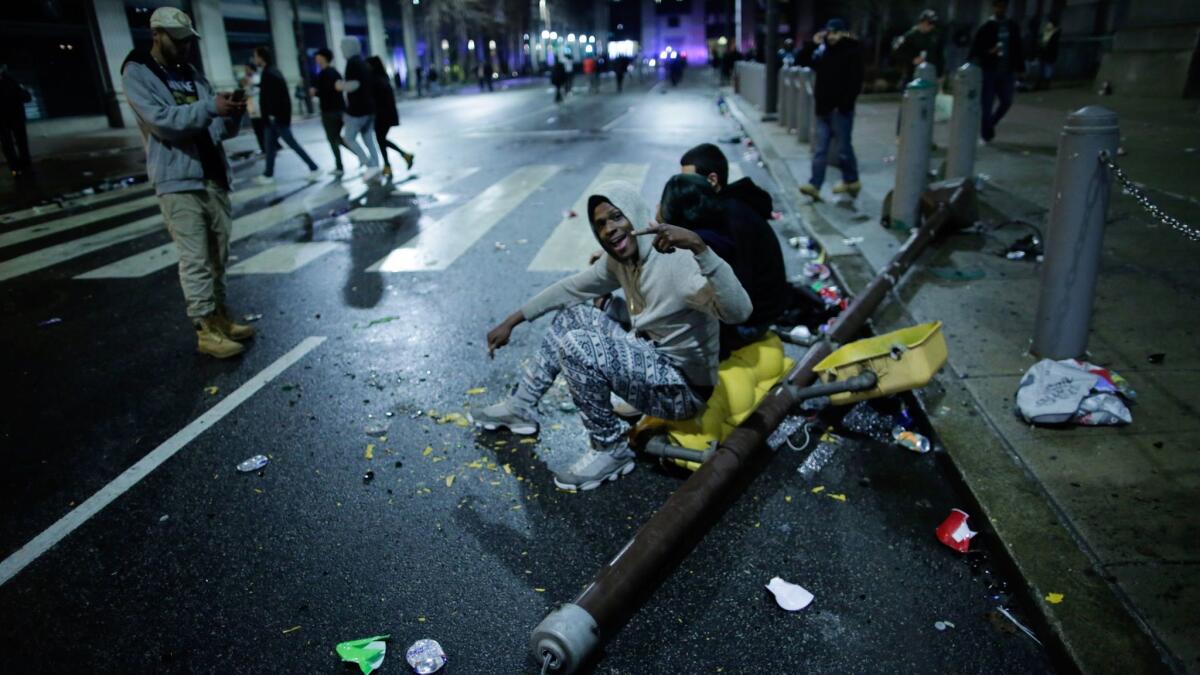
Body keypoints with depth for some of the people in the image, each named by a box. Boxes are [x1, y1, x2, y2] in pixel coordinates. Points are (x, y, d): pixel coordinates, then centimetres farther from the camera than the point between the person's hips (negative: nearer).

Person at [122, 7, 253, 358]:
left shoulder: (192, 74, 16)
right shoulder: (137, 73, -3)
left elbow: (219, 129, 13)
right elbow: (163, 121, -17)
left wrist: (232, 115, -8)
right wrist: (210, 107, -25)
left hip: (213, 177, 6)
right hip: (177, 181, -6)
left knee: (218, 255, 9)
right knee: (195, 258, -7)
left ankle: (220, 316, 18)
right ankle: (206, 330, -3)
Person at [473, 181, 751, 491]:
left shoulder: (679, 261, -26)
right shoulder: (620, 259, 1)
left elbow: (739, 311, -42)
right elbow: (571, 288, 15)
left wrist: (699, 246, -51)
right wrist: (512, 321, 15)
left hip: (682, 387, -9)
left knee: (576, 346, -24)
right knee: (575, 314, 13)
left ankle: (611, 449, -7)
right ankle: (521, 407, 23)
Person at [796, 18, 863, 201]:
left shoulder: (852, 51, -8)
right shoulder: (825, 51, 12)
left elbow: (855, 81, -14)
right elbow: (807, 63, 21)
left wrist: (845, 104, -20)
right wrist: (813, 46, 6)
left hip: (840, 109, -7)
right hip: (823, 107, 7)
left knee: (843, 147, 3)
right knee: (820, 149, 3)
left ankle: (851, 181, 20)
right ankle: (814, 184, 1)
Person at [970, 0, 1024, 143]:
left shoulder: (1013, 27, 9)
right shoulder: (986, 28, -3)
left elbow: (1017, 49, 12)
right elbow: (976, 49, -6)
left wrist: (1020, 68, 8)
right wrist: (989, 52, -23)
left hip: (1007, 72, 4)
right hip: (989, 71, -4)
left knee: (1006, 102, 6)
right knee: (987, 104, -1)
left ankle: (989, 125, 28)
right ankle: (986, 134, 9)